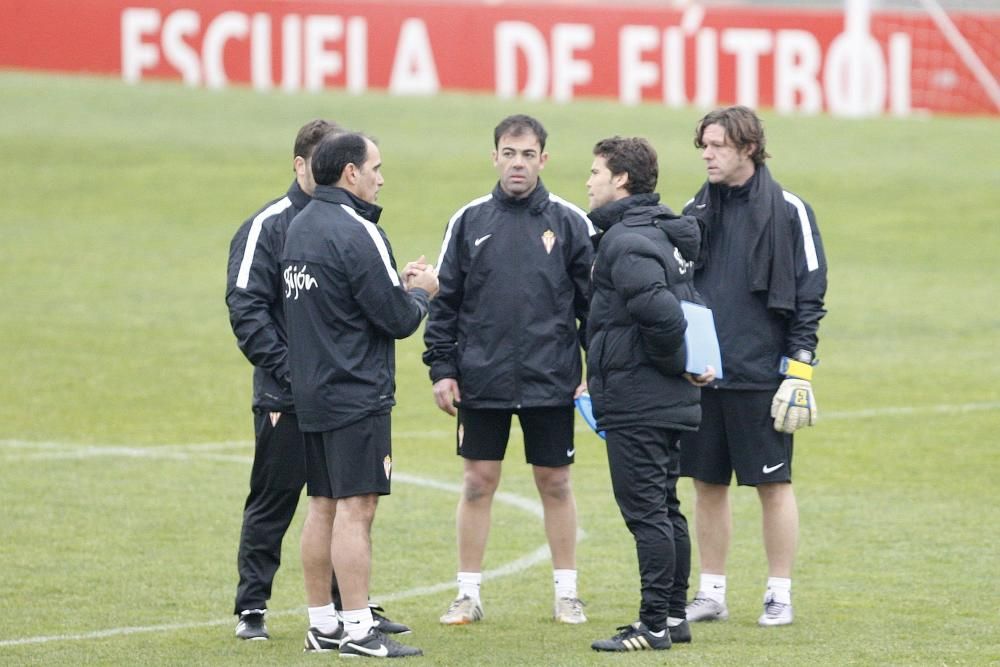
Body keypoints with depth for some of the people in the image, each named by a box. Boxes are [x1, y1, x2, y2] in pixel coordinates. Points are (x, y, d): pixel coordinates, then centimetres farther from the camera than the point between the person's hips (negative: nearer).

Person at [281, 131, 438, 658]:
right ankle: (357, 630, -8)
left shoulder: (300, 226, 12)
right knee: (356, 508, -8)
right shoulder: (356, 233, -16)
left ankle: (322, 624, 16)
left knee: (323, 507, 12)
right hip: (357, 394, -9)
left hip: (311, 392, 9)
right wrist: (421, 293, 5)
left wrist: (398, 284, 14)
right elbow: (397, 319, -15)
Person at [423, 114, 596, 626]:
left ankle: (567, 593, 17)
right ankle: (468, 594, 11)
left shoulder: (570, 223, 1)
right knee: (478, 483, 4)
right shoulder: (469, 222, 4)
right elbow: (445, 302, 6)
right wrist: (441, 368, 0)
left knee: (555, 484, 7)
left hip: (551, 384, -1)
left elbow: (594, 301, 3)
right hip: (481, 383, 1)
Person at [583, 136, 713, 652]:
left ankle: (654, 625, -3)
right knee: (665, 510, 15)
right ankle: (674, 617, 21)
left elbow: (663, 314, -28)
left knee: (645, 512, -6)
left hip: (635, 403, -10)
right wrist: (693, 363, 10)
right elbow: (688, 307, 20)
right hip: (669, 399, 10)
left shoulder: (626, 241, -17)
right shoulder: (661, 233, 14)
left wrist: (676, 363, -13)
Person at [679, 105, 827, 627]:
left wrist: (799, 370, -10)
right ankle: (711, 593, 16)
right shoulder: (695, 213, 10)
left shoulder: (787, 212, -4)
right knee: (707, 483, 8)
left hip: (760, 375, -5)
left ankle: (779, 596, 9)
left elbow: (810, 293, -5)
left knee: (773, 484, 1)